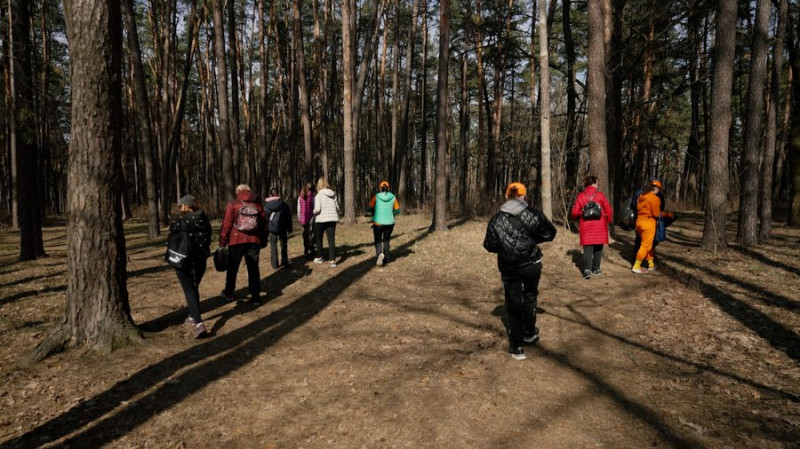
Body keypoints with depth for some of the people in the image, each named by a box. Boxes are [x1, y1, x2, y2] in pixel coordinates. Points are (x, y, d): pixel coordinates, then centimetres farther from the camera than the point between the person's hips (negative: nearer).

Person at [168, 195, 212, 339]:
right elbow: (208, 237, 8)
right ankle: (193, 316, 37)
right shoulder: (203, 218, 3)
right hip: (200, 258, 4)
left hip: (183, 259, -4)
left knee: (189, 290, -4)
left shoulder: (178, 218, -9)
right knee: (193, 288, 23)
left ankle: (199, 324, -17)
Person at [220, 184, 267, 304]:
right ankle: (256, 297, 6)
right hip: (254, 241, 2)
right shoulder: (258, 205, 6)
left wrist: (223, 242, 0)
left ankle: (229, 293, 28)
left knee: (232, 268, 15)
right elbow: (264, 225, 6)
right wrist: (263, 241, 13)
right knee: (253, 269, 6)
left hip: (236, 241, -2)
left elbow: (226, 225, -6)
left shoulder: (232, 205, -2)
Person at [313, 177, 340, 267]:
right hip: (332, 219, 3)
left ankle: (319, 257, 28)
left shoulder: (318, 195, -9)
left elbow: (317, 209, -17)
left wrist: (314, 212, 3)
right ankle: (333, 260, -6)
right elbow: (337, 207, 6)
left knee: (318, 238, 17)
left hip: (321, 219, -3)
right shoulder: (333, 194, 6)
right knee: (331, 239, 2)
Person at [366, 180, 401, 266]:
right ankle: (385, 259, 20)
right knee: (386, 241, 18)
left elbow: (369, 209, -7)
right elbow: (397, 210, 4)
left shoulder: (376, 197, -8)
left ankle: (380, 254, -19)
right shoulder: (393, 197, -1)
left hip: (378, 223, -2)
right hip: (389, 223, 3)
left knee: (378, 241, 8)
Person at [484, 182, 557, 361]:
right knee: (530, 297, 23)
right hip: (532, 264, 0)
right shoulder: (534, 214, -9)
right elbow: (550, 233, 2)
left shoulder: (496, 220, -7)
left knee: (513, 304, 10)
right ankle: (530, 333, 37)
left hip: (509, 268, 0)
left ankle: (516, 346, 11)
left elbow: (489, 245, -1)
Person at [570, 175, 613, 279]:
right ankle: (596, 269, 20)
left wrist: (578, 218, 19)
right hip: (599, 226, -1)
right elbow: (609, 210, -5)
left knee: (587, 249, 2)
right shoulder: (600, 195, -5)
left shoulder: (580, 196, -2)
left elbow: (574, 212, -3)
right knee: (598, 248, 13)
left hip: (586, 227, 1)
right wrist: (608, 221, 13)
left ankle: (587, 270, -12)